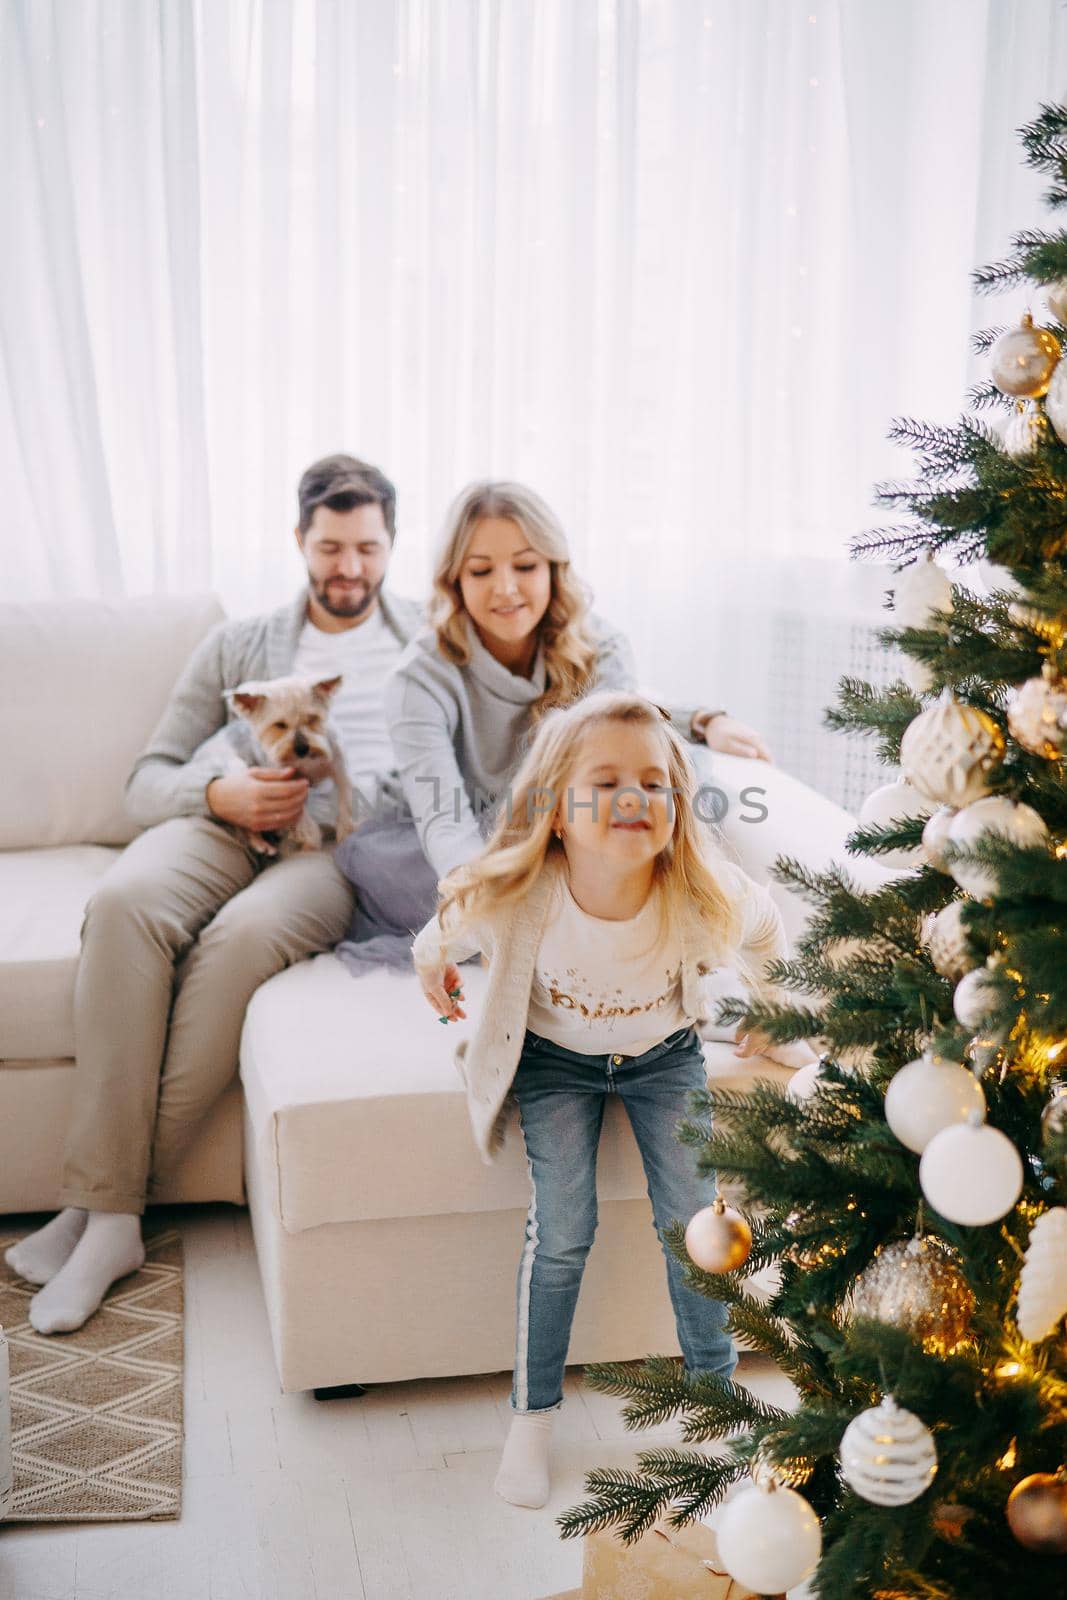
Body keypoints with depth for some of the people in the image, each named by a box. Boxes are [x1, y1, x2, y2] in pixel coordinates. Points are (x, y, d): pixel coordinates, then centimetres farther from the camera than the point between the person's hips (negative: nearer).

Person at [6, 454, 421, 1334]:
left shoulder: (435, 634, 22)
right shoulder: (238, 645, 23)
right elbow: (149, 777, 14)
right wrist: (220, 793, -9)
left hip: (352, 841, -2)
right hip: (228, 823, 2)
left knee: (245, 931, -37)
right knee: (126, 900, -33)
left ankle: (104, 1202, -25)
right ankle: (109, 1213, -30)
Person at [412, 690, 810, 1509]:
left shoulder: (706, 894, -32)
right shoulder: (514, 897, -34)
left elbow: (766, 931, -7)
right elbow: (441, 942, -9)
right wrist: (433, 968, 11)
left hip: (664, 1051, 1)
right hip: (556, 1058, -1)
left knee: (695, 1217, -4)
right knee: (562, 1230, -10)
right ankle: (532, 1413, 10)